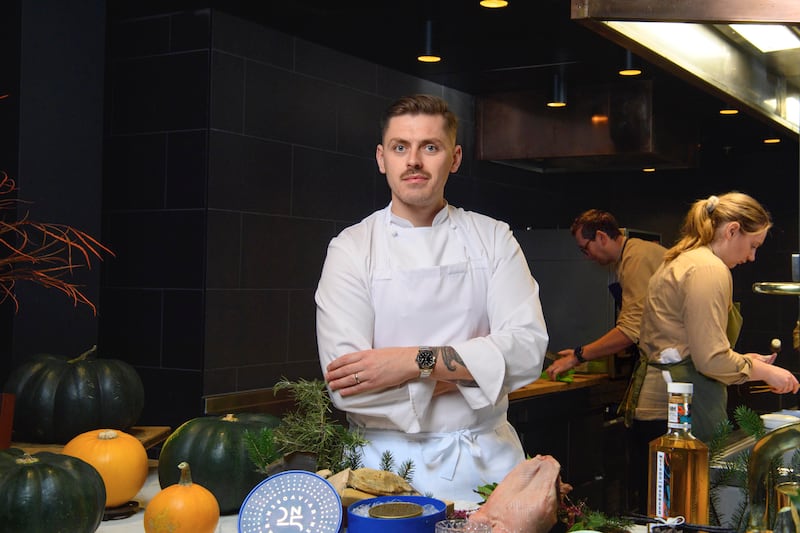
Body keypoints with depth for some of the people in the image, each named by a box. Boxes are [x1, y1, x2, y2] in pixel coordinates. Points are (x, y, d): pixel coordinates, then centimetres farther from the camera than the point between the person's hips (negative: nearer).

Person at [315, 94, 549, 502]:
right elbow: (348, 385, -17)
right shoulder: (352, 248, -7)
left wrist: (415, 361, -22)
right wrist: (477, 367, -15)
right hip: (389, 458, -2)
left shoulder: (494, 238, 1)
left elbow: (527, 347, -12)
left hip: (488, 457, 2)